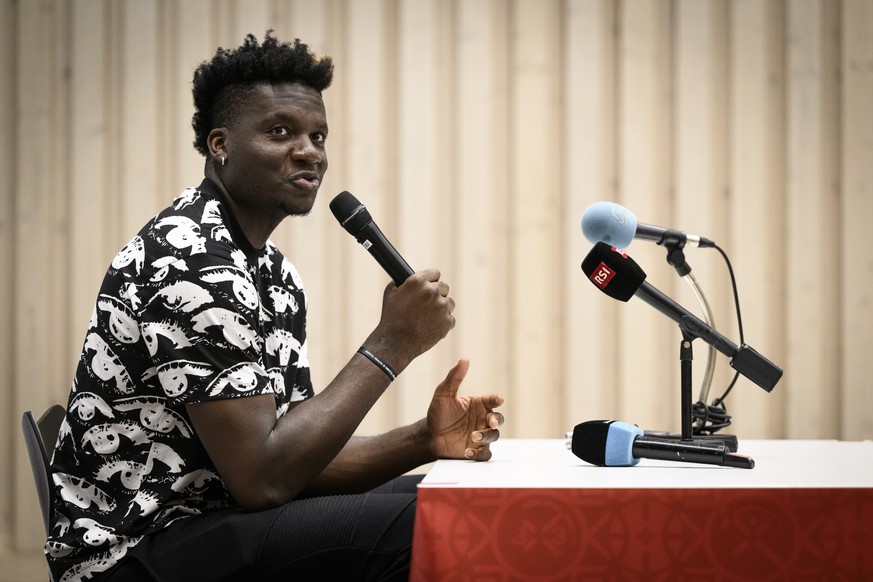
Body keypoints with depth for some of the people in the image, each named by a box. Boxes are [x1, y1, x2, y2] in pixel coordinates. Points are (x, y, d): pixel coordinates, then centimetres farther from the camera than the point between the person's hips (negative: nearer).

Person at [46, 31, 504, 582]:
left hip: (210, 519, 10)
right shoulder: (191, 261, -19)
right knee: (417, 530, -22)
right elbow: (259, 479, -24)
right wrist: (391, 345, -20)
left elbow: (294, 455, 9)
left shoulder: (275, 273, 12)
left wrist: (423, 440, -7)